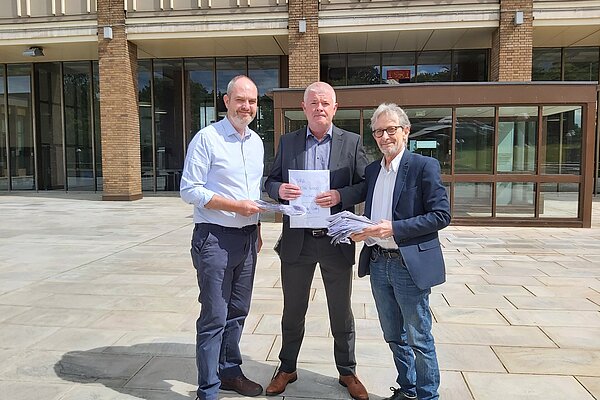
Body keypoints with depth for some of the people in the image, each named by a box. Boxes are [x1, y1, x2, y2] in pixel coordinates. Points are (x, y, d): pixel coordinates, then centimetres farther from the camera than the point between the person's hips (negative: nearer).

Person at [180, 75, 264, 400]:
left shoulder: (256, 141, 12)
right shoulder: (207, 138, -9)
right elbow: (189, 190, -13)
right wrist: (235, 206, -17)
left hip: (247, 238, 7)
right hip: (215, 238, -6)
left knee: (237, 312, 16)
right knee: (214, 317, 0)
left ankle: (230, 371, 34)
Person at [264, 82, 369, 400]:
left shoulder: (352, 142, 1)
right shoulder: (287, 142, 5)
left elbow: (366, 185, -2)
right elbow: (270, 182, 7)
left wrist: (340, 196, -19)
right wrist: (280, 189, -15)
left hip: (337, 241, -1)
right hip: (297, 241, 1)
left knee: (341, 312, 13)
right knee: (293, 311, 15)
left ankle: (347, 372, 33)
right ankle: (287, 368, 35)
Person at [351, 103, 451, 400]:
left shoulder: (424, 166, -9)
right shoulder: (372, 170, 11)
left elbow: (442, 215, -14)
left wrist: (394, 228, -21)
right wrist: (362, 230, -3)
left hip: (410, 264, -6)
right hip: (378, 263, 7)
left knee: (419, 338, 7)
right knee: (394, 336, 18)